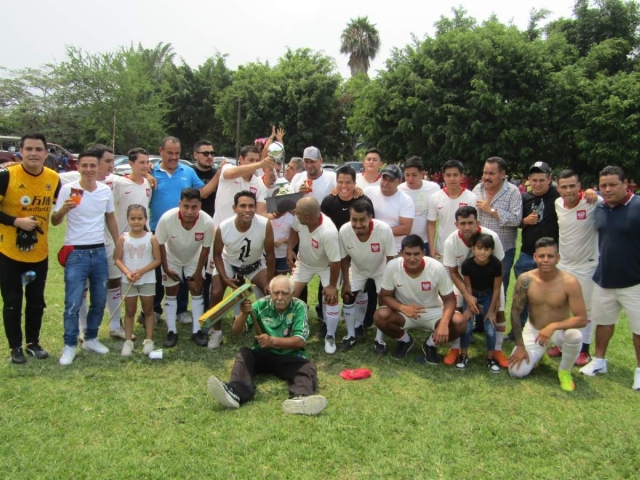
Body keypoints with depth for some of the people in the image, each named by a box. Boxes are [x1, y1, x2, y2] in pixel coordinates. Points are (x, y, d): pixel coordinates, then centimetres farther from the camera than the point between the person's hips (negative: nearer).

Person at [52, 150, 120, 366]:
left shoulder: (106, 190, 3)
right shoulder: (68, 189, -8)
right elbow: (54, 222, -6)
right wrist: (63, 210, -28)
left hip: (99, 252, 4)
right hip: (76, 253, -4)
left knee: (99, 300, 11)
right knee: (73, 303, -3)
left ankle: (91, 339, 28)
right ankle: (70, 345, 11)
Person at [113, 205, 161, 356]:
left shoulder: (151, 238, -8)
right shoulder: (123, 238, -5)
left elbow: (157, 260, -8)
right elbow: (118, 259, -3)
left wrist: (142, 271, -19)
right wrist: (127, 272, -19)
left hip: (147, 280, -1)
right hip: (128, 281, 1)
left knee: (148, 311, 9)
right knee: (129, 311, 11)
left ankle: (149, 340, 19)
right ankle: (128, 341, 19)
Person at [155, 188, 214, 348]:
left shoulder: (207, 222, -36)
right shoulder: (167, 218, -38)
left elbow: (205, 248, -18)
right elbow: (160, 244, -20)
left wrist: (198, 272, -10)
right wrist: (166, 269, -12)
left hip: (194, 259, 1)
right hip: (172, 258, 0)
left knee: (197, 291, 1)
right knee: (171, 293, 5)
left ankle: (197, 330, 12)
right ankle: (171, 331, 15)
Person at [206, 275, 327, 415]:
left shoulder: (299, 307, -7)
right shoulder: (261, 305, -4)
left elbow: (300, 341, -14)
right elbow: (237, 331, -9)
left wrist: (272, 341, -28)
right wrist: (244, 313, -30)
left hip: (290, 357, -1)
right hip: (262, 354, 1)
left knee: (308, 367, -28)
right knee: (244, 354, -26)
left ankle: (300, 398, -60)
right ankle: (235, 393, -52)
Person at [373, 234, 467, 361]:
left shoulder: (437, 268, -24)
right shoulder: (392, 267, -22)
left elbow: (449, 299, -15)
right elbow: (385, 296, -11)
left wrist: (444, 323, -35)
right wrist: (403, 308, -33)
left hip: (432, 312, 0)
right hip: (404, 312, 0)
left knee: (459, 322, -28)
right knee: (380, 316, -30)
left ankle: (431, 344, 5)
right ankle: (404, 340, 4)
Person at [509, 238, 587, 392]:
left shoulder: (569, 282, -23)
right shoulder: (525, 280, -19)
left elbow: (582, 319, -22)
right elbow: (515, 312, -10)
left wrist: (554, 326, -37)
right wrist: (520, 346, -9)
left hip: (560, 330, -1)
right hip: (533, 330, 1)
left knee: (575, 336, -36)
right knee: (517, 371, -13)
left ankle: (564, 371, -4)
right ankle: (536, 354, 24)